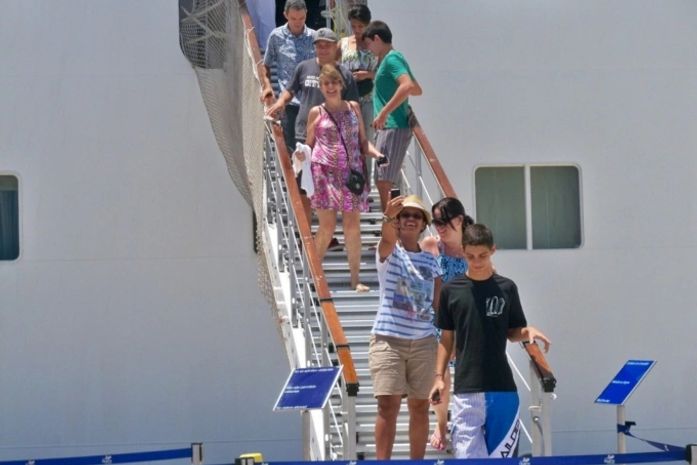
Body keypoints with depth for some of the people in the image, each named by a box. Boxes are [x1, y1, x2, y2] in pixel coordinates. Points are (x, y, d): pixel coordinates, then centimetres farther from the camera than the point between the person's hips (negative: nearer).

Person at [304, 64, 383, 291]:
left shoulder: (353, 107, 11)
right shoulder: (316, 113, 5)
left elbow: (362, 141, 14)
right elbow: (309, 145, 10)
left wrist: (377, 154, -3)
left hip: (351, 171, 2)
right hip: (325, 171, -2)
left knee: (353, 225, 1)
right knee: (327, 226, -5)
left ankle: (355, 279, 6)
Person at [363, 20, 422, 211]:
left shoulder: (391, 58, -10)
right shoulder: (391, 59, 19)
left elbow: (408, 86, -26)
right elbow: (417, 90, 27)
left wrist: (384, 113, -25)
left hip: (393, 128, -10)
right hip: (389, 128, 10)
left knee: (384, 182, -14)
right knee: (382, 182, 13)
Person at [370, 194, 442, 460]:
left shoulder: (431, 261, 11)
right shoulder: (389, 253, -1)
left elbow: (439, 304, 12)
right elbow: (387, 239, -26)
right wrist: (388, 217, -48)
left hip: (423, 341, 4)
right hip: (388, 339, -4)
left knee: (420, 406, 8)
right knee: (388, 405, -9)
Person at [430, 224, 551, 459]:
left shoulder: (507, 288, 4)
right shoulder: (451, 290, 4)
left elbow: (513, 332, 11)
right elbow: (446, 338, 9)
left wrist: (528, 332, -11)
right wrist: (439, 377, 3)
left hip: (502, 387, 1)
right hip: (465, 388, 0)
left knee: (501, 452, 3)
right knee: (467, 451, -3)